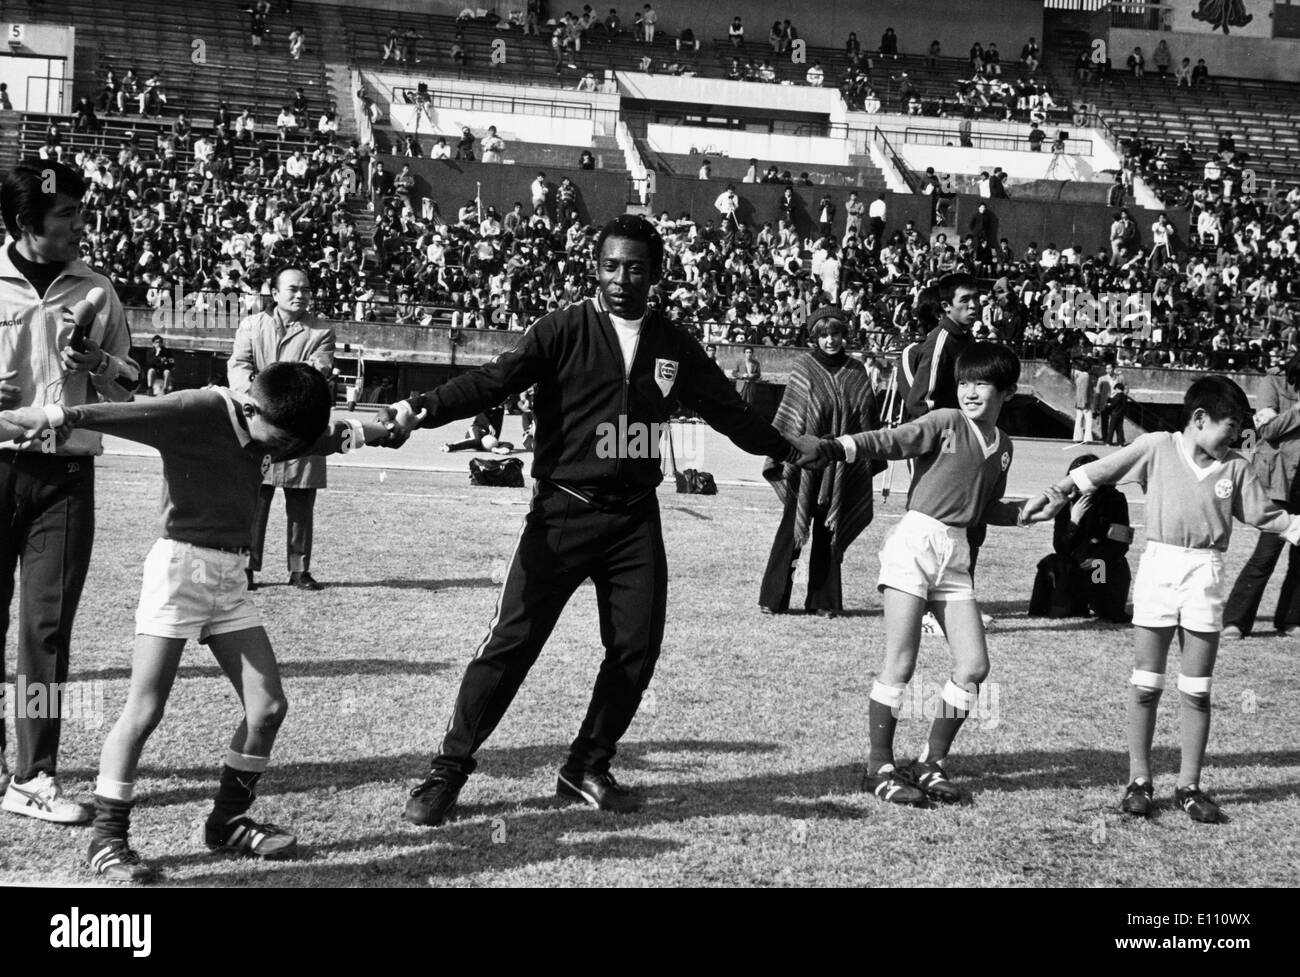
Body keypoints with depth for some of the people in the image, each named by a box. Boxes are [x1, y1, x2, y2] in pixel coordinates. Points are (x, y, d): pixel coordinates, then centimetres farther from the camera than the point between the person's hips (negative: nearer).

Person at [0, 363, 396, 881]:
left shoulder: (269, 430, 9)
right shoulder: (198, 411, -13)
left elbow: (323, 436, 16)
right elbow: (126, 413, -24)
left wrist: (355, 430, -8)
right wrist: (59, 416, -39)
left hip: (230, 577, 7)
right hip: (180, 565, -7)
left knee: (269, 706, 5)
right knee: (143, 711, -6)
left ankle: (227, 823, 21)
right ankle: (107, 838, 4)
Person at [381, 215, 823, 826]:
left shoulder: (673, 348, 10)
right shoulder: (564, 331, -3)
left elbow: (727, 409, 24)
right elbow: (496, 380, -14)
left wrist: (787, 448, 31)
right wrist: (422, 408, -29)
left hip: (635, 517, 4)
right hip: (563, 511, -4)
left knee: (636, 651, 2)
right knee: (512, 641, -8)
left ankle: (587, 771, 20)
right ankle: (448, 772, 2)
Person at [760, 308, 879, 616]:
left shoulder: (856, 372, 8)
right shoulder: (804, 368, 0)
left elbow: (868, 418, 11)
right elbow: (787, 416, 0)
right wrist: (778, 454, -5)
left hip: (841, 462, 3)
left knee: (829, 532, 7)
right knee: (792, 527, -2)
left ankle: (824, 600, 13)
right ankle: (773, 598, 3)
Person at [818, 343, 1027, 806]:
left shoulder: (1002, 446, 15)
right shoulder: (945, 422, -3)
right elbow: (889, 441, -15)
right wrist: (832, 447, -29)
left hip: (956, 554, 6)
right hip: (915, 542, -6)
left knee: (974, 666, 1)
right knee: (900, 663, -7)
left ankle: (931, 763, 13)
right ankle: (879, 765, 3)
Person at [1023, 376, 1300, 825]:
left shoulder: (1236, 469, 5)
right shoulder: (1157, 447, -2)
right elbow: (1098, 471, 3)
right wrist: (1058, 495, 0)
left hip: (1205, 574, 2)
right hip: (1159, 565, -2)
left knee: (1197, 690, 6)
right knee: (1146, 683, 4)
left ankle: (1188, 784, 15)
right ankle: (1139, 780, 14)